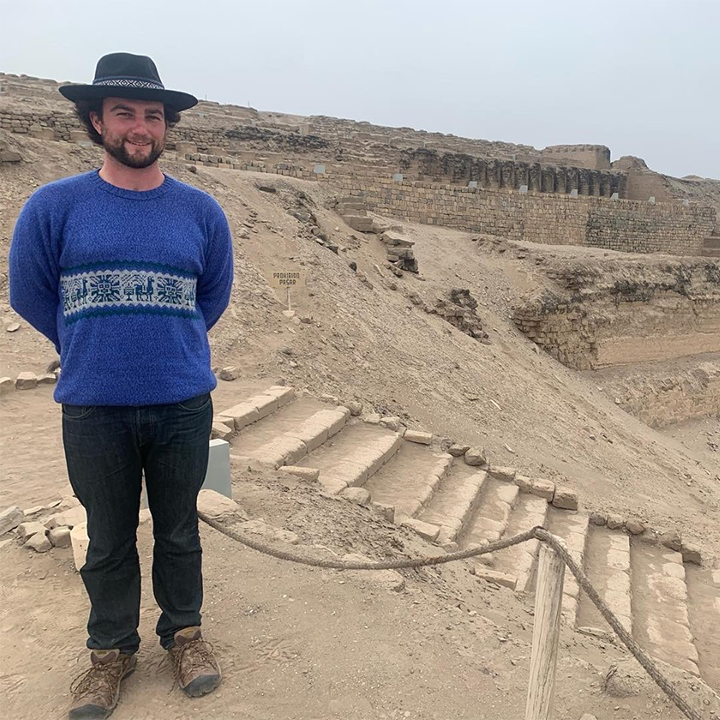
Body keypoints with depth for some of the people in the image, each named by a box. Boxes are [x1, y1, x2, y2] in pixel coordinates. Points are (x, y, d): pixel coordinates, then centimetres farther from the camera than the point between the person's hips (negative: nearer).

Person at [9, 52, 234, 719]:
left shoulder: (201, 211, 1)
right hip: (93, 408, -1)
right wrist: (94, 351, 12)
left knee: (179, 531, 14)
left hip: (183, 404, 1)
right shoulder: (53, 206, -4)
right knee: (109, 540, 13)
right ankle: (111, 649, 35)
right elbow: (29, 294, 6)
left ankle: (184, 631, 37)